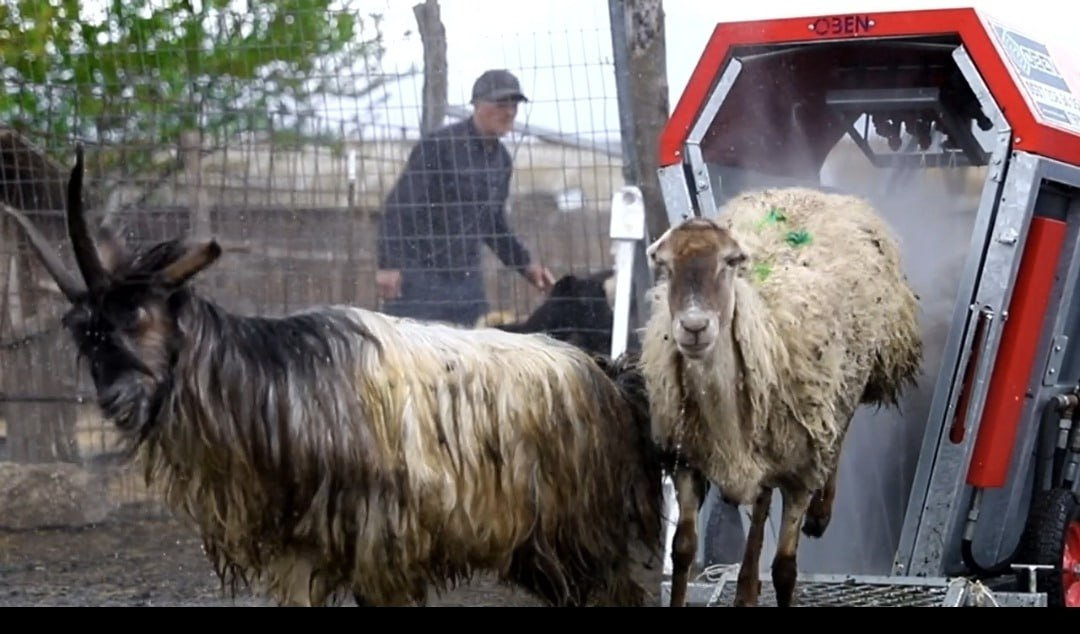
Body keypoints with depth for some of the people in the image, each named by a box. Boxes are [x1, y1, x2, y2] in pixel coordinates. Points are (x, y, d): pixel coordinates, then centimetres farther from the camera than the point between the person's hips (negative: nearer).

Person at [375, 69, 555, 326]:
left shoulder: (502, 160, 12)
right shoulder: (438, 146, -10)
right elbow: (399, 206, -13)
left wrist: (526, 265, 16)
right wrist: (388, 264, -20)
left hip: (468, 277, 7)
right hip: (420, 275, -7)